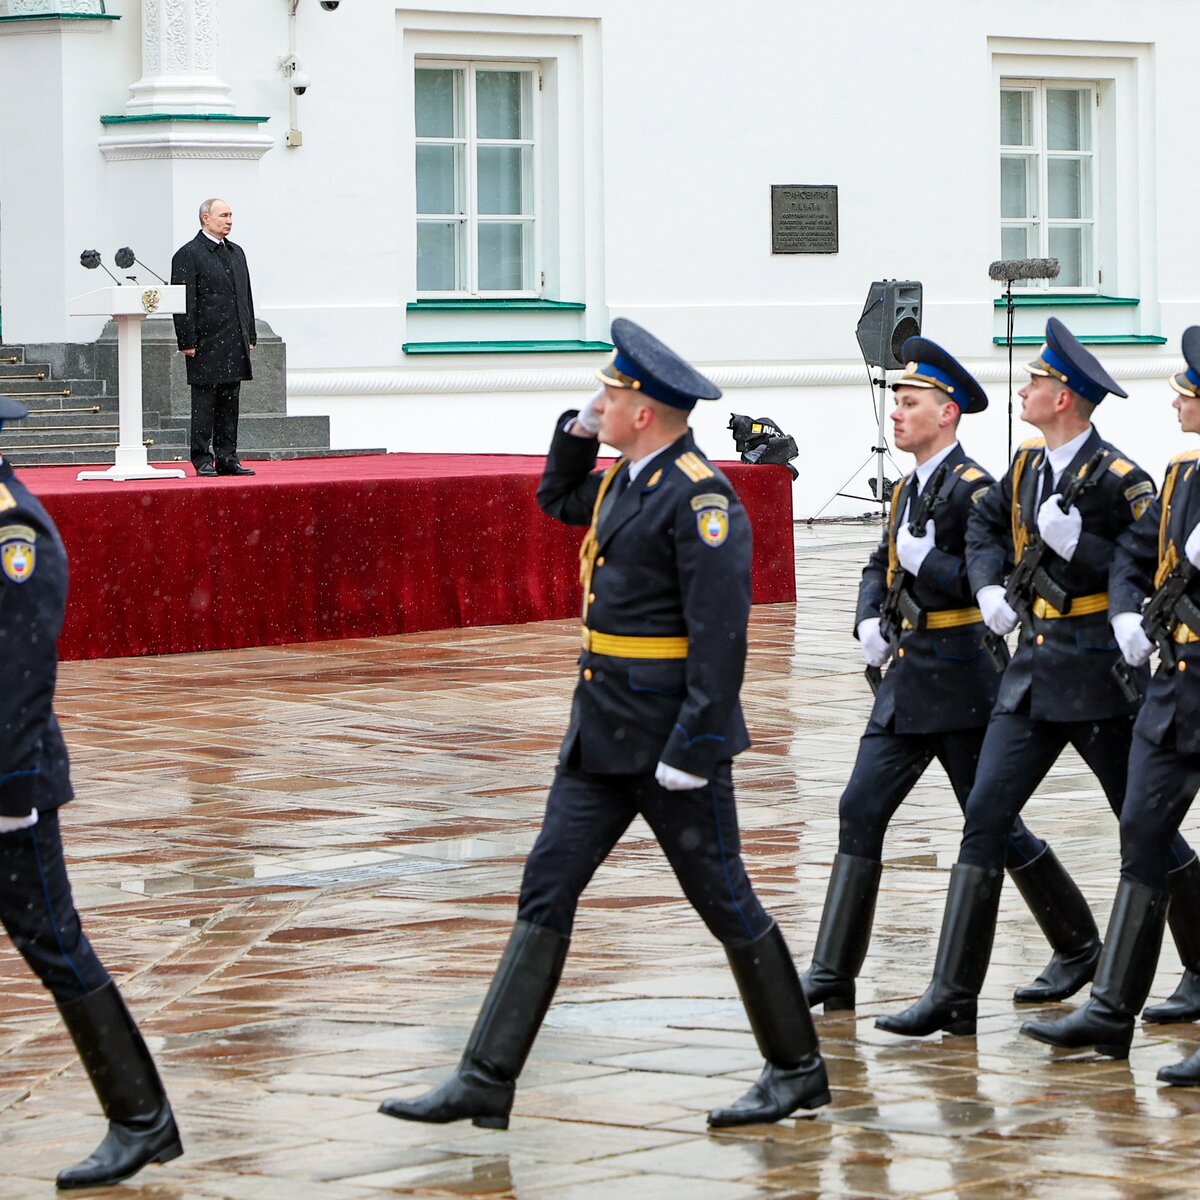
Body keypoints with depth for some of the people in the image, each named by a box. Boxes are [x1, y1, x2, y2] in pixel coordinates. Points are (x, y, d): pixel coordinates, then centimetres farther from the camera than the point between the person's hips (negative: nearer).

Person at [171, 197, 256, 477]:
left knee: (229, 404, 8)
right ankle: (203, 460, 0)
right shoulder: (188, 255, -6)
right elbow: (185, 303, -10)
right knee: (204, 404, -3)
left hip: (235, 344, 7)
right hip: (207, 344, -7)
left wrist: (249, 336, 15)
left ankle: (227, 459, 12)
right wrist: (187, 342, -15)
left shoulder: (236, 253, 17)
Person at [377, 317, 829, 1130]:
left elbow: (721, 629, -23)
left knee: (722, 897, 2)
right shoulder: (626, 478, 11)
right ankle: (487, 1080, 3)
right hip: (604, 729, 9)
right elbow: (559, 500, 33)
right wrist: (575, 433, 14)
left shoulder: (699, 496, -18)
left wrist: (695, 745, -25)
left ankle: (799, 1069, 17)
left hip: (670, 733, -9)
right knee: (547, 887, 4)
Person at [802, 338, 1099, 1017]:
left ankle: (1080, 947, 18)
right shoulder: (910, 489, 12)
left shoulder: (974, 490, -14)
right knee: (861, 811, 0)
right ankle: (833, 975, 0)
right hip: (908, 679, 8)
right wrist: (870, 620, 7)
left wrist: (925, 561, -21)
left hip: (962, 681, -8)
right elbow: (882, 566, 24)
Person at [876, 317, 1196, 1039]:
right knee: (985, 819, -3)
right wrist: (990, 586, 9)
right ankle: (954, 995, -5)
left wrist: (1078, 544, -24)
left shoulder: (1115, 478, -14)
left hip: (1100, 680, -7)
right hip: (1034, 671, 7)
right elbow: (985, 524, 27)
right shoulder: (1027, 467, 9)